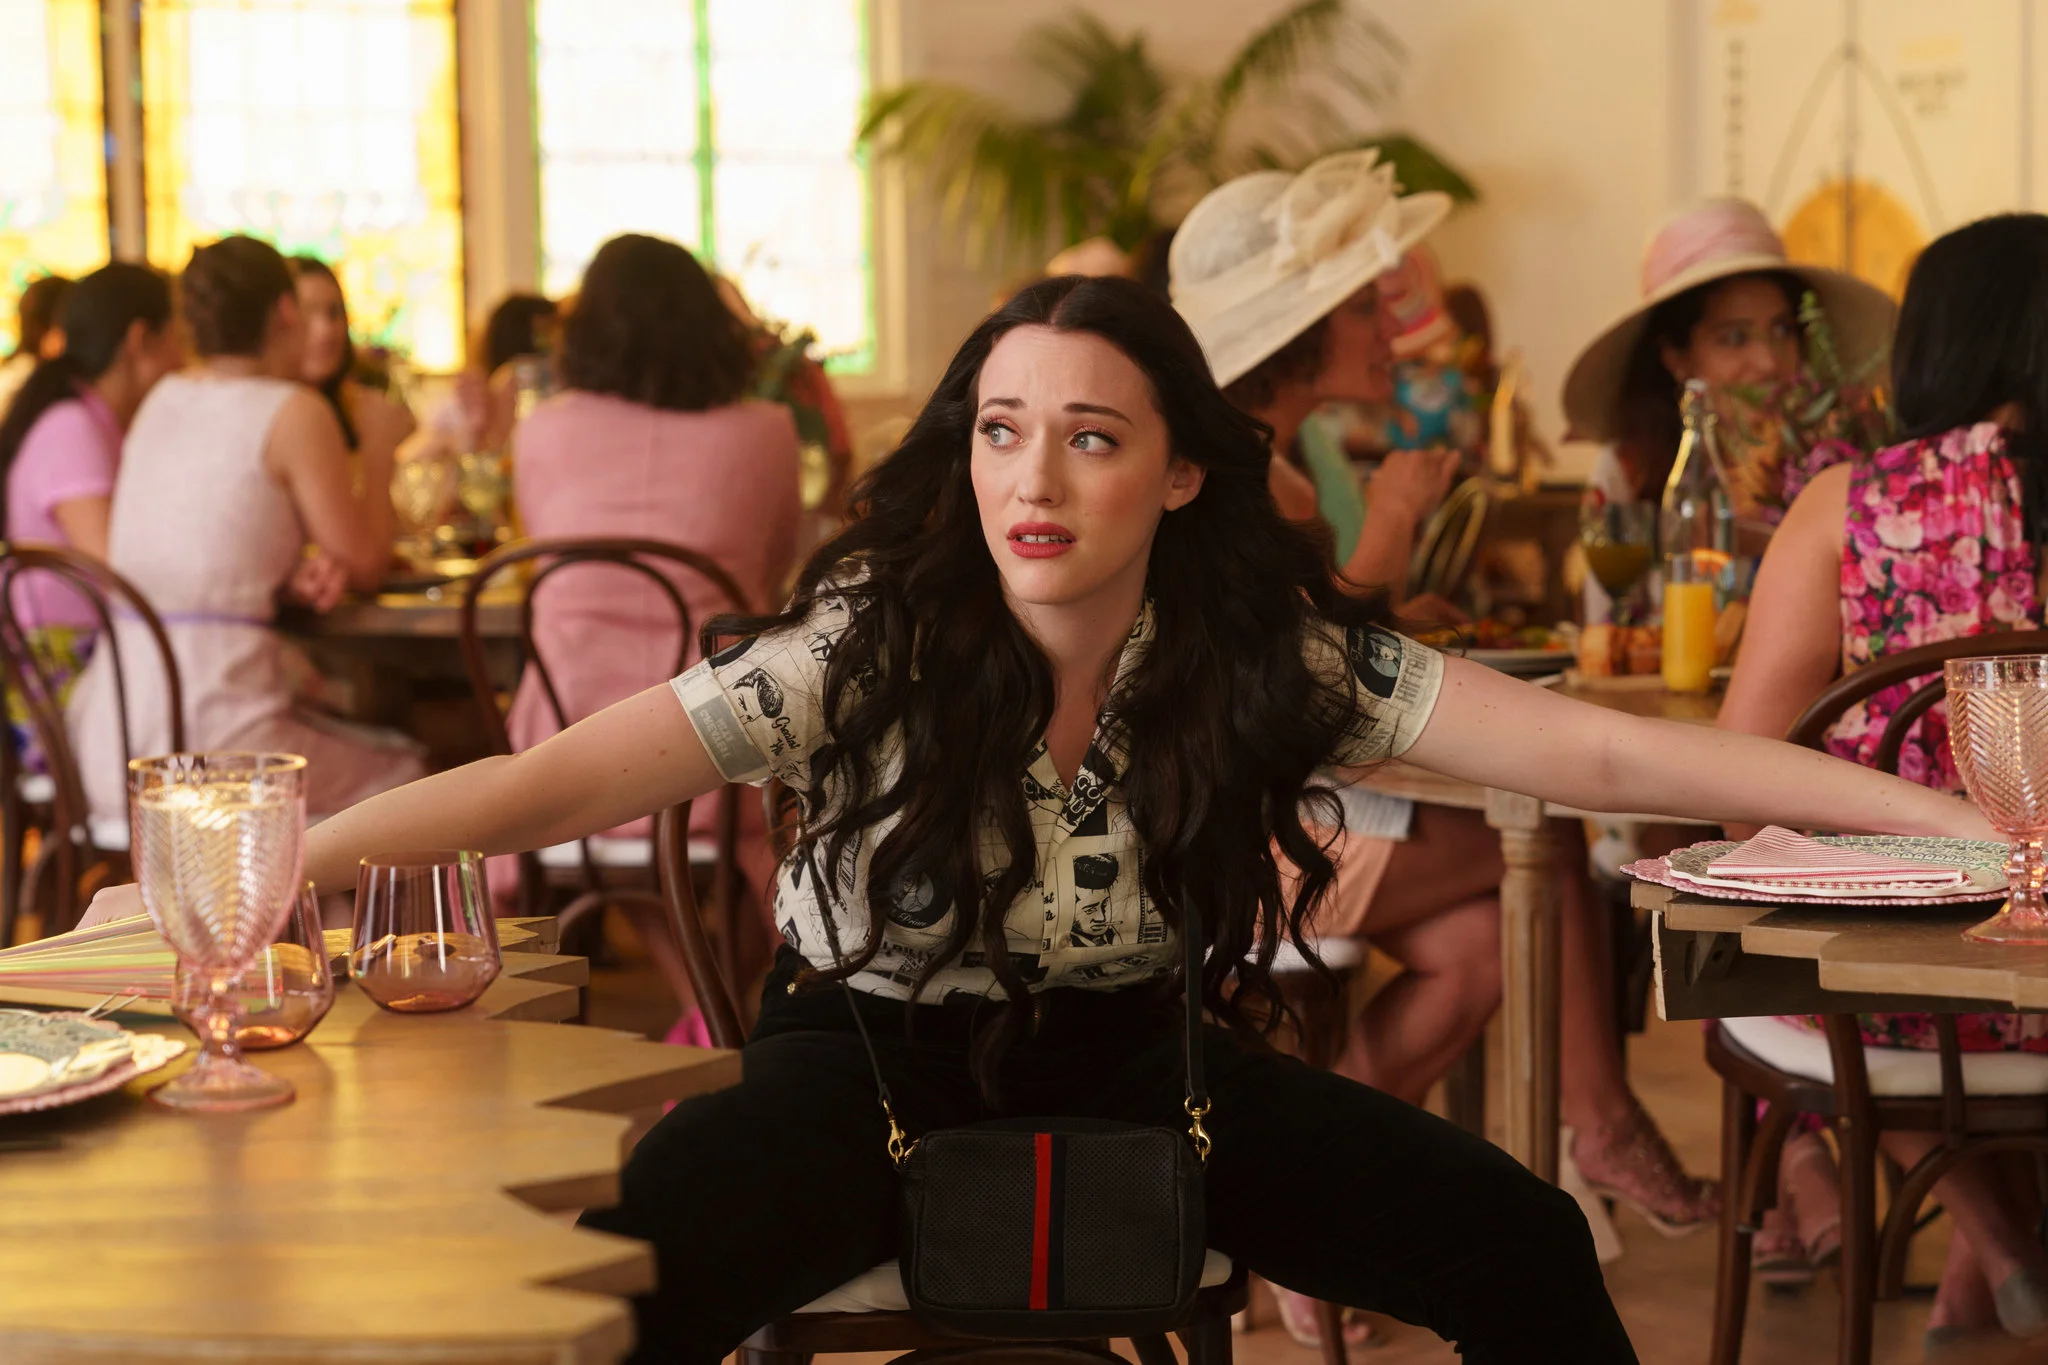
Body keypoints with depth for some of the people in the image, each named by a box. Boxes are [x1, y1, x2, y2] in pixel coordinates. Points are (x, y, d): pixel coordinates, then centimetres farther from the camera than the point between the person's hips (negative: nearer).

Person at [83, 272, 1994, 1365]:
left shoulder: (1278, 659, -13)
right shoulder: (869, 647, -20)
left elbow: (1596, 752, -17)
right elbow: (562, 777, -29)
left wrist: (1951, 814, -23)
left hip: (1125, 1063, 3)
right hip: (876, 1060, -3)